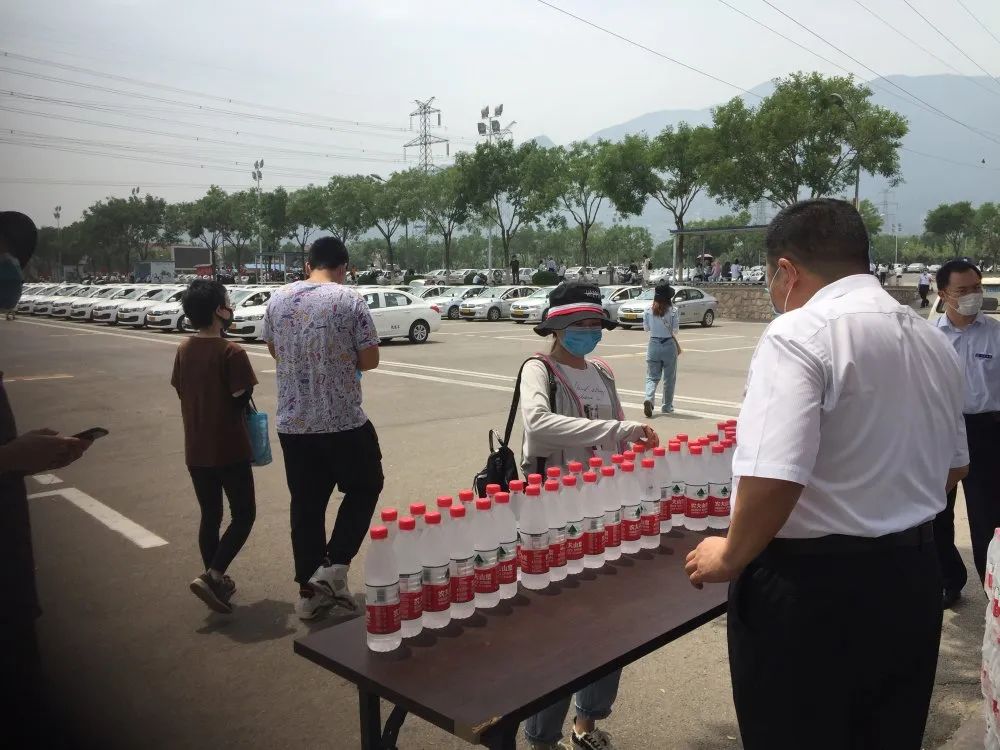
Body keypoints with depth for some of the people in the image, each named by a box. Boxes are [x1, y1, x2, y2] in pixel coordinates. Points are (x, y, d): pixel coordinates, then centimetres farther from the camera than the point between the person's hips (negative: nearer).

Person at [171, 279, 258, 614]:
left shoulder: (183, 350, 4)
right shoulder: (231, 352, -17)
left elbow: (181, 392, 10)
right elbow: (241, 399, -16)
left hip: (196, 450, 7)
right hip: (229, 450, -6)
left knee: (210, 516, 17)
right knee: (243, 515, 7)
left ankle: (217, 581, 25)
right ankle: (211, 576, -5)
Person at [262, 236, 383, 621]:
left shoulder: (278, 298, 4)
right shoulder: (350, 300, -11)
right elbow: (370, 359, -9)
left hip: (292, 422, 5)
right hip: (344, 421, -4)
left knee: (306, 505, 13)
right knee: (364, 487, 17)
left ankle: (309, 591, 21)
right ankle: (334, 566, 7)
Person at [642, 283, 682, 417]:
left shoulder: (648, 311, -5)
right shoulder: (672, 311, -11)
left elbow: (646, 328, 5)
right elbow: (675, 330, -8)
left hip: (654, 344, 2)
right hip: (669, 345, -1)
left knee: (652, 376, 9)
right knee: (669, 378, 12)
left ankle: (649, 399, -17)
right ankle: (667, 406, 21)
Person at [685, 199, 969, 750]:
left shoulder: (799, 334, -19)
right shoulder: (933, 341, 7)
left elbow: (773, 478, -29)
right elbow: (952, 468, 18)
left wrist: (731, 555, -13)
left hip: (811, 585, -8)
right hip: (912, 576, 8)